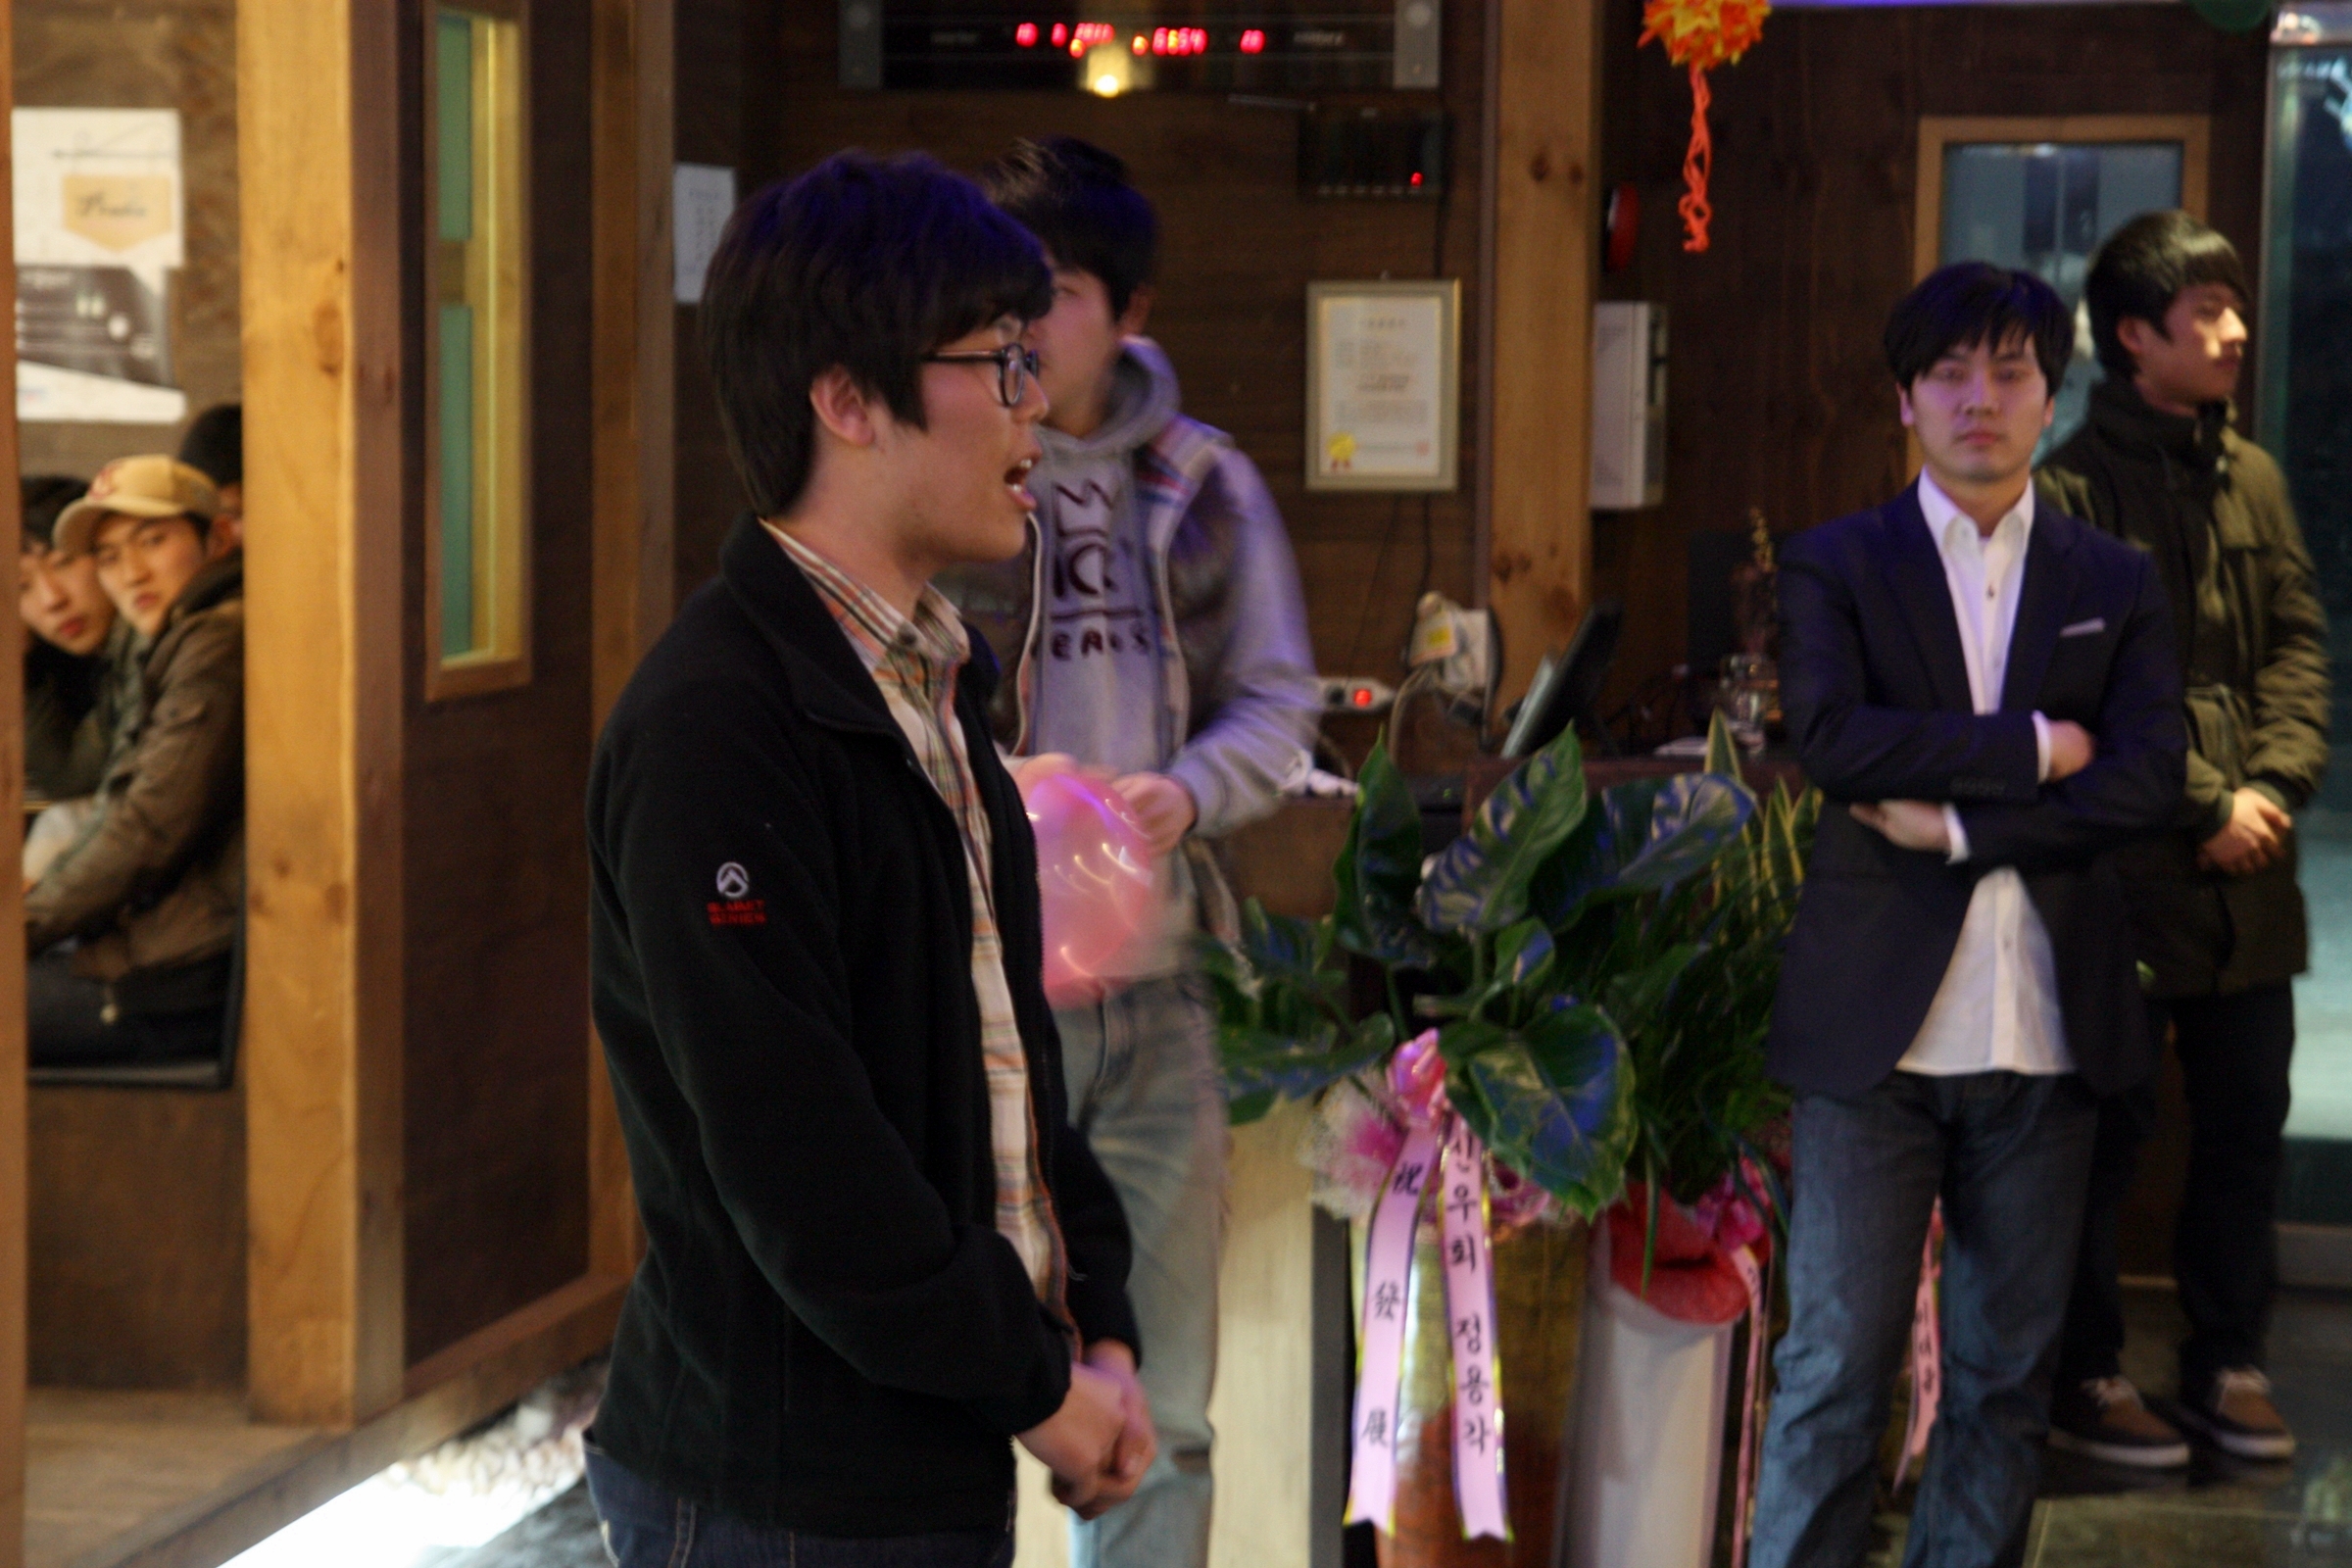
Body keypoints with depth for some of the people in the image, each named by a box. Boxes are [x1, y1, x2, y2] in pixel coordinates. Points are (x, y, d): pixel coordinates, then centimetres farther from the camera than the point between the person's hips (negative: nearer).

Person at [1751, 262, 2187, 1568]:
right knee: (1837, 1372, -2)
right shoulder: (1834, 566, 4)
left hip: (2046, 1034, 3)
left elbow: (2148, 778, -4)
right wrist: (2030, 748, -10)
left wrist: (1958, 825, -11)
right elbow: (1830, 737, -14)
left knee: (2006, 1375, 9)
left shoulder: (2117, 586, 10)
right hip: (1875, 1029, -2)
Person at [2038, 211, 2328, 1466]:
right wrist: (2203, 807, -15)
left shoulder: (2254, 481, 11)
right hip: (2124, 873, -6)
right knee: (2104, 1127, 3)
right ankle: (2083, 1377, 15)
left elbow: (2297, 646, 9)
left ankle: (2226, 1361, 25)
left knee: (2248, 1118, 12)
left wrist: (2274, 783, -6)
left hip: (2247, 881, 6)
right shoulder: (2071, 490, -10)